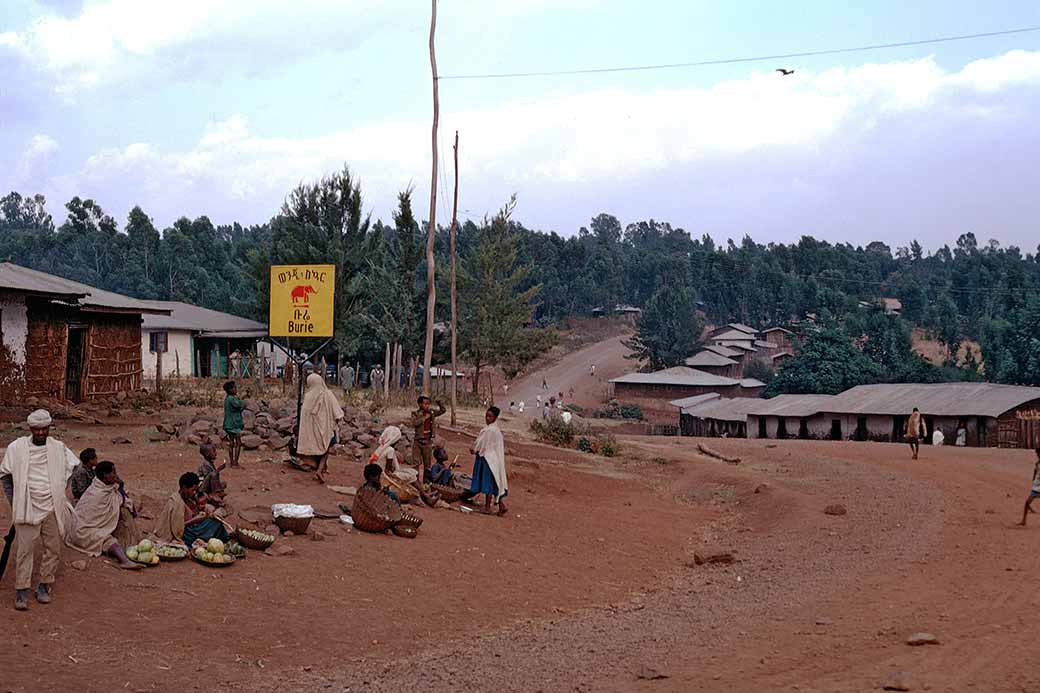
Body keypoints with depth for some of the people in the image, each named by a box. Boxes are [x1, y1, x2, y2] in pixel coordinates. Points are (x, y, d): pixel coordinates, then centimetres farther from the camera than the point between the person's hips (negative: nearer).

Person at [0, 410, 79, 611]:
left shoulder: (59, 448, 2)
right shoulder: (16, 448, -2)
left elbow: (74, 467, 17)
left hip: (53, 509, 2)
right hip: (27, 509, -2)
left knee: (53, 549, 5)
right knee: (25, 549, -4)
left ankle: (45, 585, 19)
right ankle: (21, 590, 3)